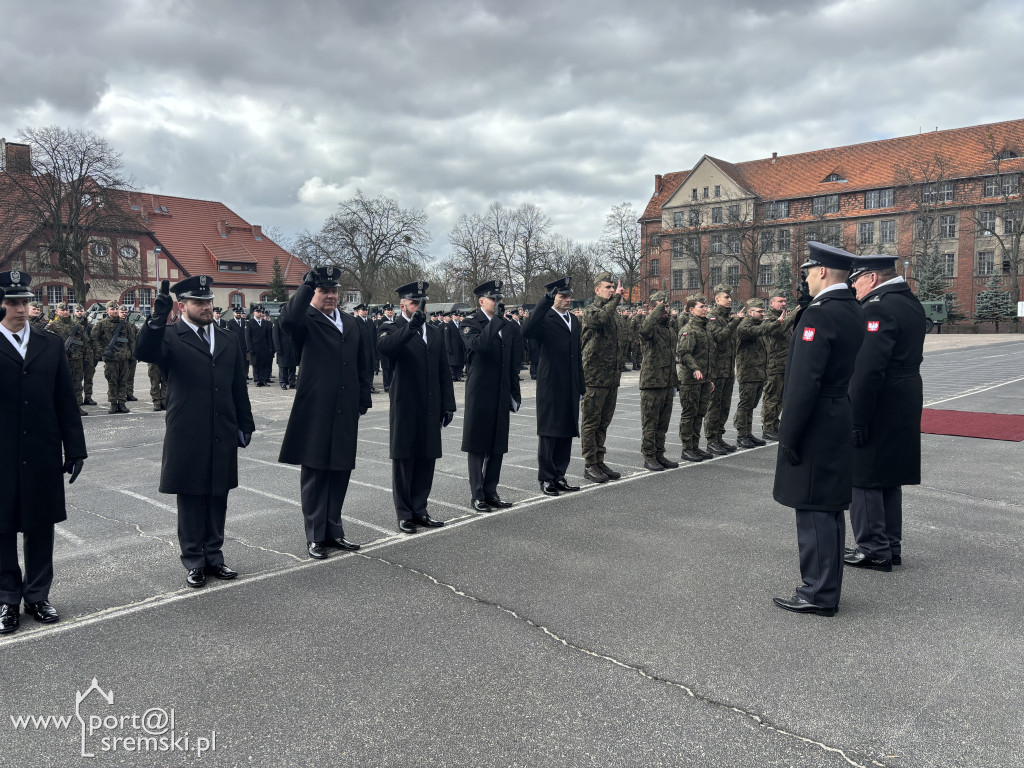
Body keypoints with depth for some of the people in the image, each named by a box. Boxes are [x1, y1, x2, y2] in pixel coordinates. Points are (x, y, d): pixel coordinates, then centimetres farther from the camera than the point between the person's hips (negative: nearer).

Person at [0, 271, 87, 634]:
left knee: (41, 526, 12)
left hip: (43, 455, 2)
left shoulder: (51, 344, 6)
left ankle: (37, 595, 26)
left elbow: (66, 401, 6)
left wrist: (75, 449, 3)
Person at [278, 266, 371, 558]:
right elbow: (288, 320, -29)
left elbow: (362, 364, 17)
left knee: (340, 471, 12)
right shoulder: (306, 321, -4)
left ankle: (334, 531, 25)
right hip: (315, 412, -5)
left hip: (345, 412, 6)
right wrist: (307, 285, -26)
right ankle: (315, 537, 15)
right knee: (314, 472, 4)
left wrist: (363, 400, 11)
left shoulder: (350, 322, 15)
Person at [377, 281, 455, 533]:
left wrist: (448, 405, 9)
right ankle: (404, 514, 13)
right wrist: (411, 327, -38)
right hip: (405, 409, -5)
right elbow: (384, 347, -28)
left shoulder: (435, 333, 16)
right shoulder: (392, 330, -2)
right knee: (404, 461, 3)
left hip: (431, 409, 5)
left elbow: (444, 372, 15)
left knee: (426, 460, 9)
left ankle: (419, 510, 21)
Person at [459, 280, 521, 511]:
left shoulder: (508, 325, 13)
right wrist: (496, 319, -22)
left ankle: (491, 492, 18)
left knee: (498, 444, 9)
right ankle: (477, 495, 10)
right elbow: (479, 344, -28)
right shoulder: (470, 323, -5)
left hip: (501, 394, 6)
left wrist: (515, 392, 12)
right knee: (477, 445, 2)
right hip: (479, 392, -5)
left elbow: (514, 362, 15)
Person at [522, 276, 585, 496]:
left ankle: (559, 477, 22)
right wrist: (546, 299, -32)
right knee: (549, 434, 2)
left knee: (567, 433, 12)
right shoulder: (545, 319, -8)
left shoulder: (574, 321, 16)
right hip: (550, 388, -7)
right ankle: (546, 479, 12)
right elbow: (527, 331, -32)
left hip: (570, 389, 7)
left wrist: (581, 386, 18)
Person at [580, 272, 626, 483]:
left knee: (603, 422, 13)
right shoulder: (591, 311, -8)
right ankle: (590, 465, 5)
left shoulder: (614, 311, 18)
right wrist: (616, 298, -23)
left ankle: (599, 462, 21)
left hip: (612, 377, 8)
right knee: (591, 422, -1)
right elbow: (602, 318, -33)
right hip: (594, 376, -8)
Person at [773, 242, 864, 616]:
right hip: (842, 421, 10)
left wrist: (789, 436, -19)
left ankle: (818, 593, 8)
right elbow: (854, 371, 15)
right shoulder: (855, 313, 11)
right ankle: (826, 587, 28)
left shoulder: (818, 315, -19)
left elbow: (804, 382, -23)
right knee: (831, 508, 16)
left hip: (816, 427, -10)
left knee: (813, 510, -1)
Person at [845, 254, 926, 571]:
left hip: (879, 405, -10)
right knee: (888, 477, 18)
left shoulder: (878, 308, -19)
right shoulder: (910, 302, 13)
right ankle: (891, 545, 28)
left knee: (863, 477, 1)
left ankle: (874, 550, 8)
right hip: (905, 404, 10)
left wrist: (856, 419, -22)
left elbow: (868, 369, -25)